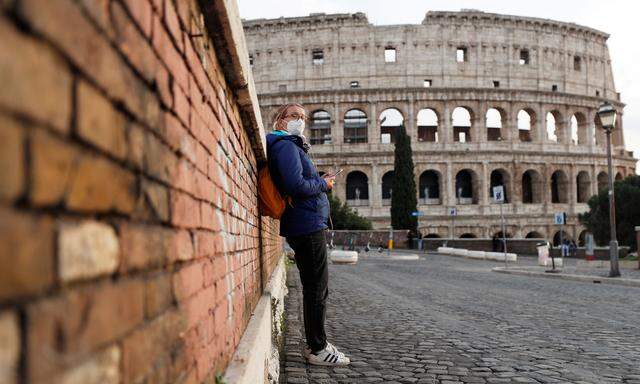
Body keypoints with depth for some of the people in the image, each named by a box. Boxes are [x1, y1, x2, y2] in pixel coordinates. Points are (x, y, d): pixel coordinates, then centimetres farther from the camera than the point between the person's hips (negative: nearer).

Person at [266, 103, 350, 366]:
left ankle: (315, 345, 24)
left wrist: (321, 183, 7)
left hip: (306, 226, 11)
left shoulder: (292, 146, 22)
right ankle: (317, 350, 3)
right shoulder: (285, 145, -10)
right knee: (317, 290, -5)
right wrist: (323, 183, -8)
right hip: (307, 225, -11)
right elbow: (296, 186, -23)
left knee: (315, 289, 15)